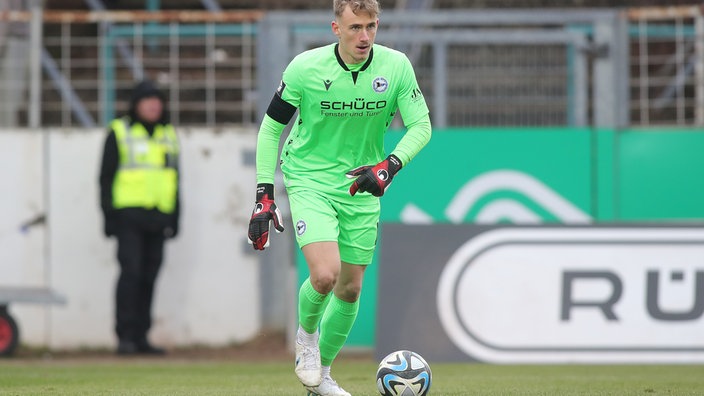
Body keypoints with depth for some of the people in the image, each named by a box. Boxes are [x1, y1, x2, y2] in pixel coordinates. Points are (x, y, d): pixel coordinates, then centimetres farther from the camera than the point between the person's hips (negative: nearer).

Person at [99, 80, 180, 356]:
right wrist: (109, 214, -6)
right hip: (129, 216, -5)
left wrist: (175, 217, 15)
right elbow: (106, 176, 1)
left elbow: (174, 178, 22)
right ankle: (125, 335, -13)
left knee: (149, 277, 4)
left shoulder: (169, 135, 17)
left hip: (158, 217, 5)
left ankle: (141, 336, 8)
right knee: (131, 272, -14)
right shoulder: (120, 133, 3)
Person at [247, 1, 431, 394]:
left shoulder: (396, 66, -10)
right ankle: (307, 334, 11)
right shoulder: (305, 68, -15)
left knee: (351, 288, 9)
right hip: (309, 181, -3)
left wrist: (391, 164, -24)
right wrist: (264, 193, -8)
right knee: (325, 275, -22)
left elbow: (421, 125, -6)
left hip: (361, 188, 4)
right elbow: (271, 127, -4)